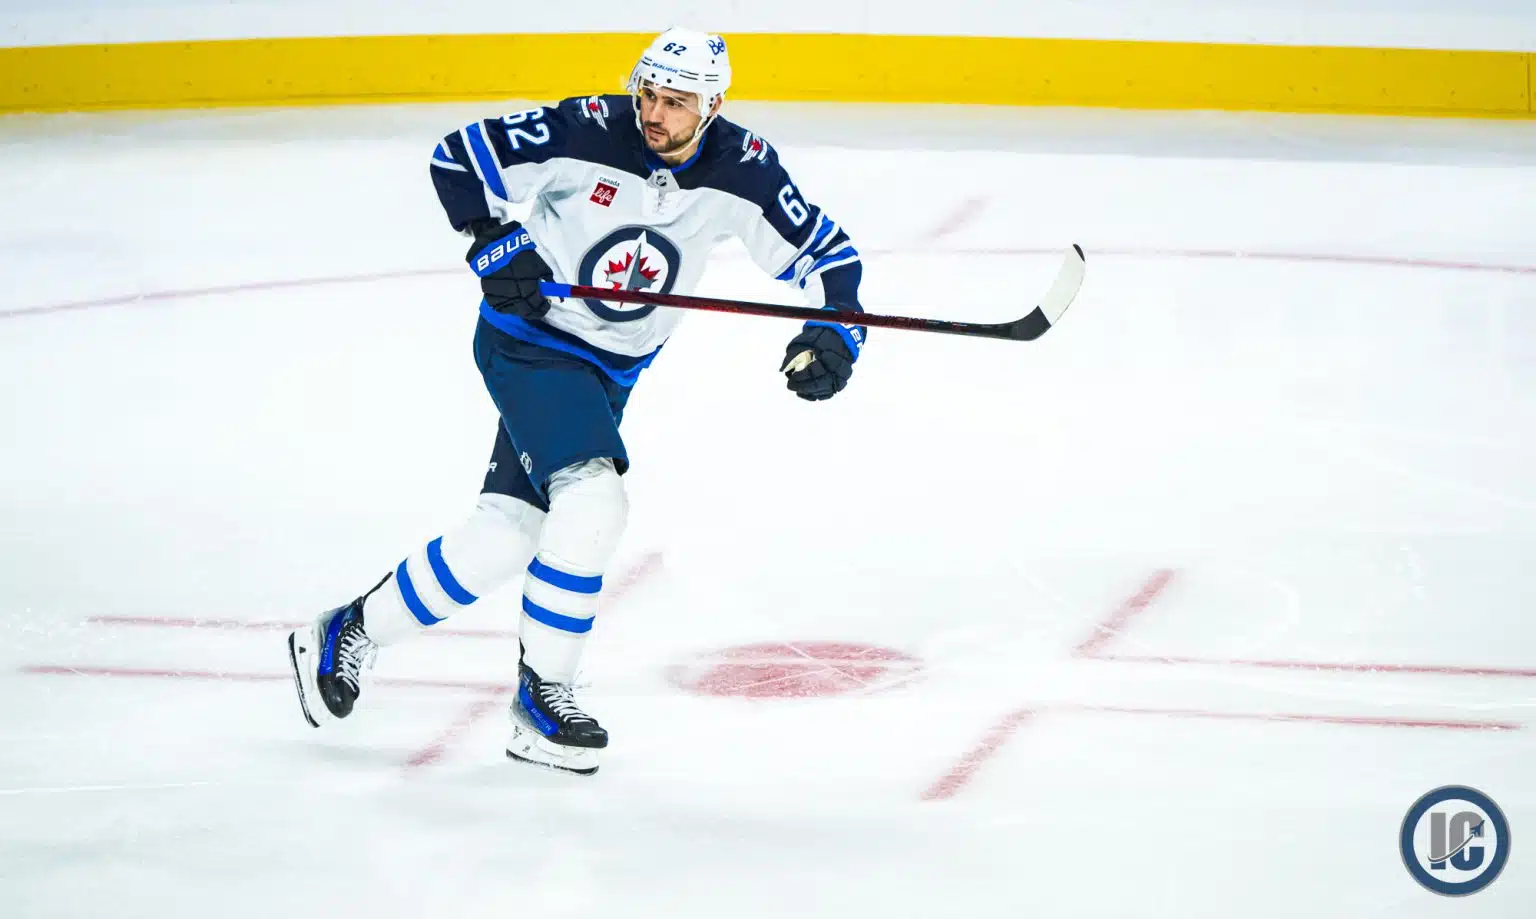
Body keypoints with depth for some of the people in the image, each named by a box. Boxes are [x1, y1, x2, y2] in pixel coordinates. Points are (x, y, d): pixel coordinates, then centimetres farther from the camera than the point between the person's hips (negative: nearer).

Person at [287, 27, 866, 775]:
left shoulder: (740, 171, -11)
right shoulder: (586, 134, -21)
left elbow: (825, 252, -4)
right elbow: (457, 159, -15)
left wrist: (837, 332, -21)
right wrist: (495, 243, -27)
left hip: (609, 372, 5)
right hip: (527, 341, -5)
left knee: (505, 537, 4)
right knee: (592, 504, -24)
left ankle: (349, 635, 22)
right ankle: (542, 695, -9)